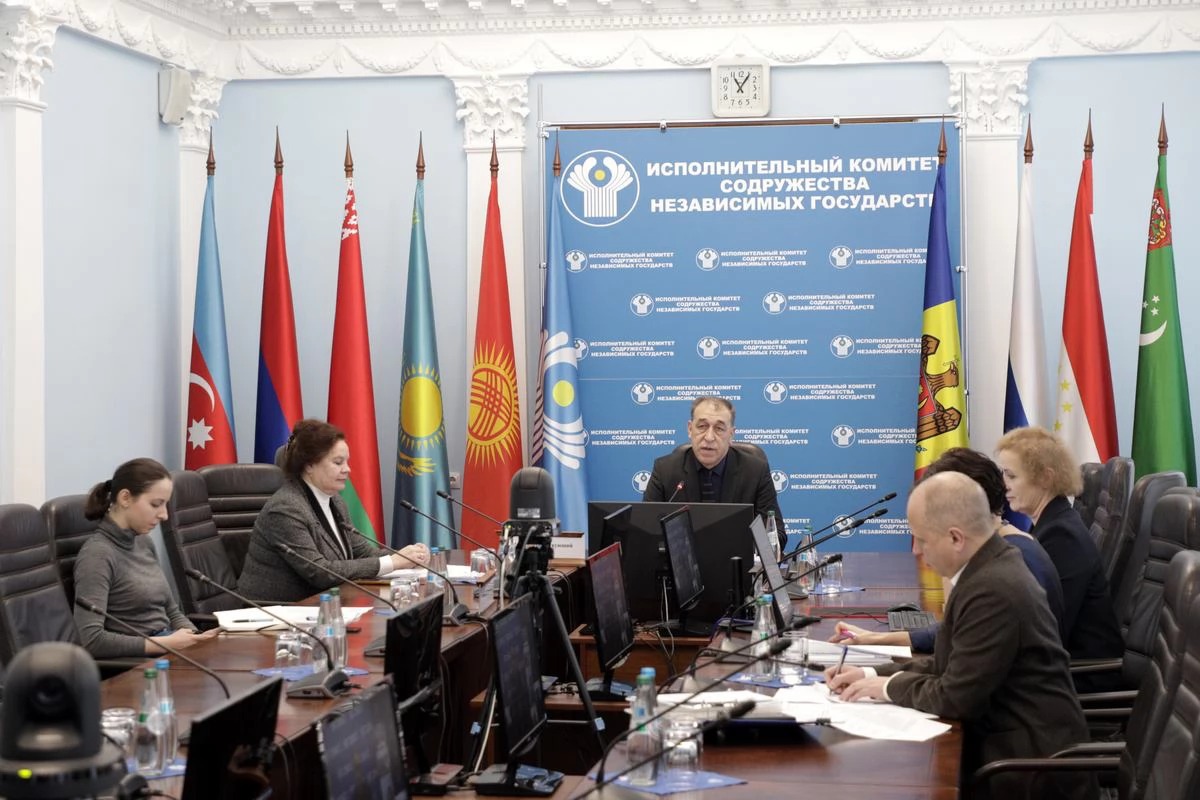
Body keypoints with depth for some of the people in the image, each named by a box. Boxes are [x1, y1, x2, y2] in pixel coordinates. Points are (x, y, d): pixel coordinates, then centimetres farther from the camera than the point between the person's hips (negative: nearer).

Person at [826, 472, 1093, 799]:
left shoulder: (993, 589, -24)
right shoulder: (990, 565, 5)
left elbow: (955, 697, -23)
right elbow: (951, 664, 11)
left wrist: (890, 685, -7)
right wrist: (873, 674, 4)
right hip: (1012, 743, 8)